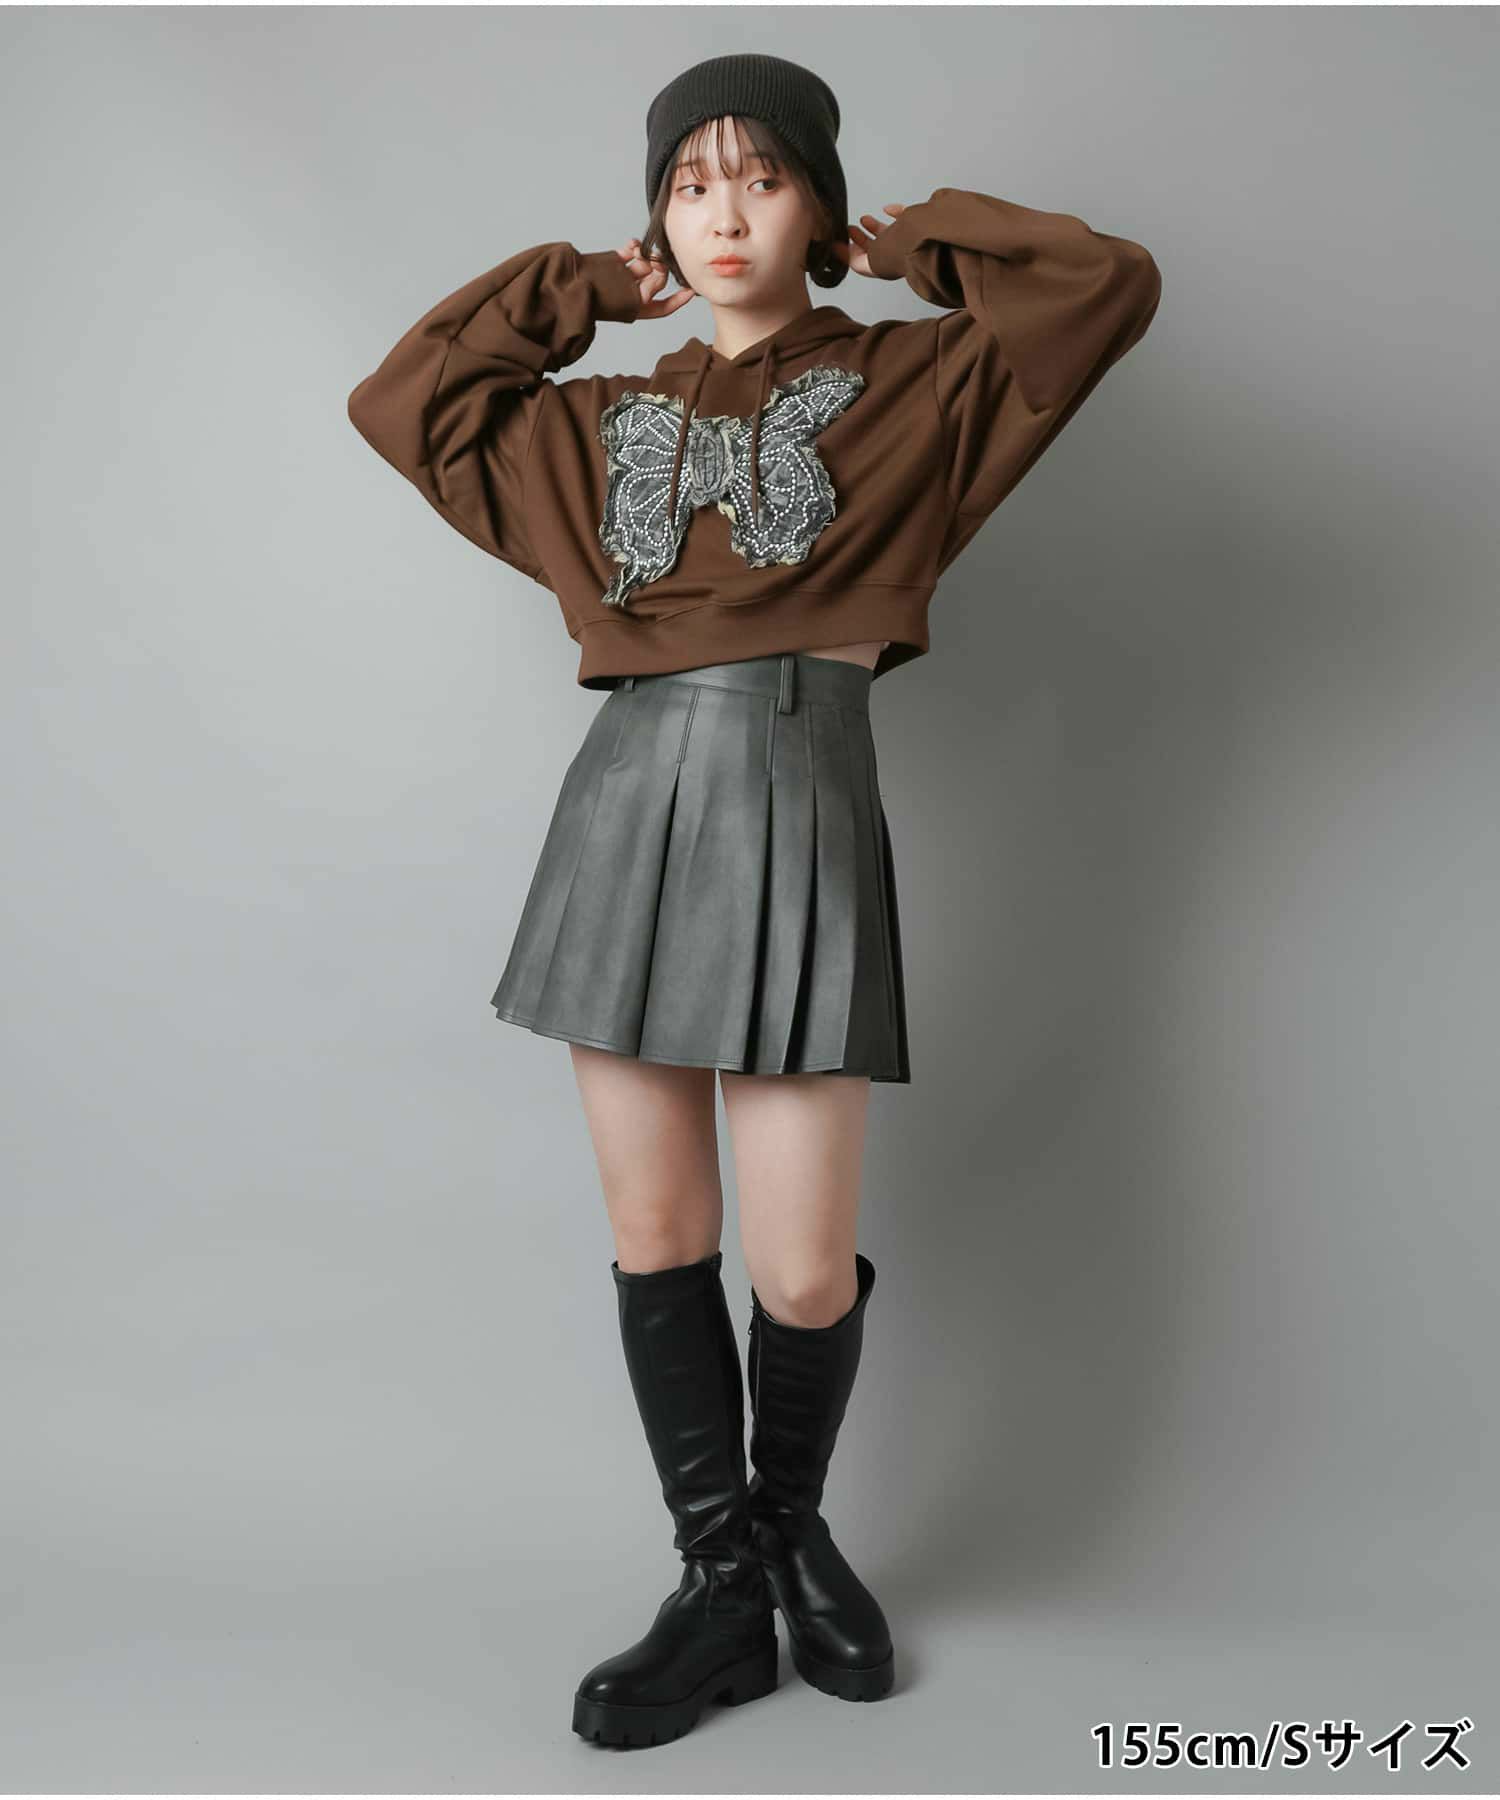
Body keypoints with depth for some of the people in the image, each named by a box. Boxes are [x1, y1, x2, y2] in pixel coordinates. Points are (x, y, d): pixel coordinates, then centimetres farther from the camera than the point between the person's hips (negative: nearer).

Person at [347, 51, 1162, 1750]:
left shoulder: (910, 385, 9)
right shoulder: (601, 424, 18)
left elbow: (1108, 284, 0)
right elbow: (401, 399, 20)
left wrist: (906, 245, 11)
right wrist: (584, 287, 20)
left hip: (801, 802, -3)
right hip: (626, 803, 4)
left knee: (804, 1271, -3)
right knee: (655, 1238, 6)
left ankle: (792, 1519, 30)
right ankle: (720, 1588, 23)